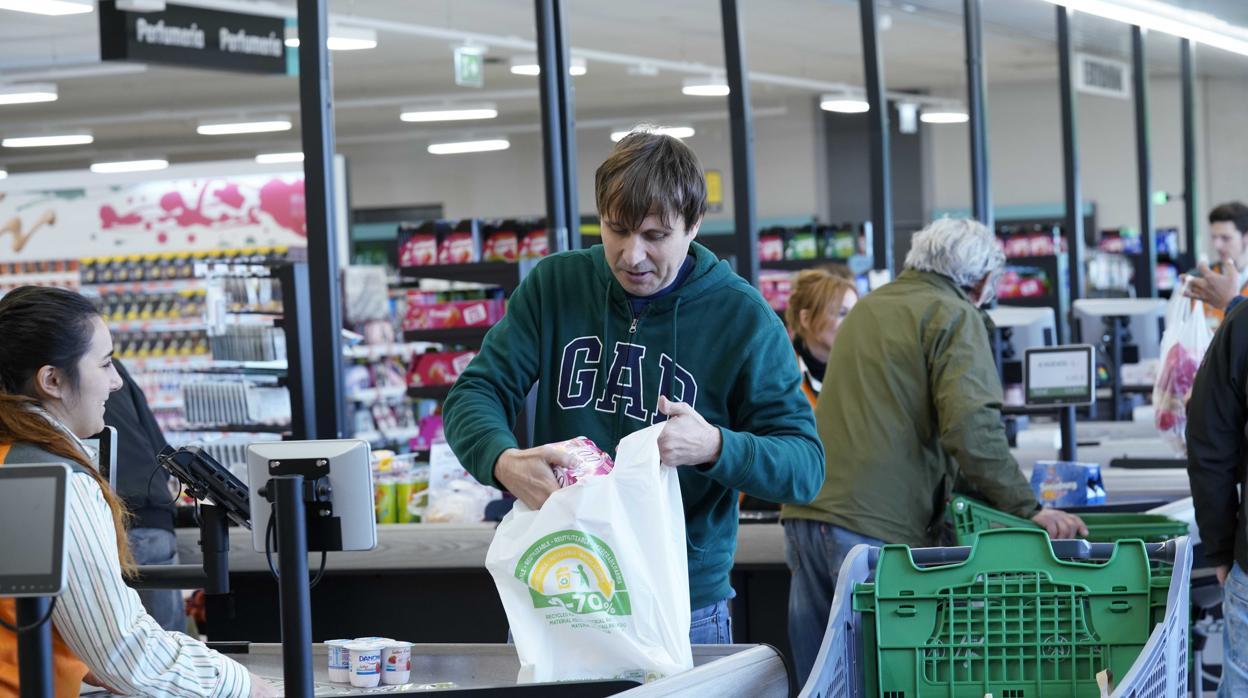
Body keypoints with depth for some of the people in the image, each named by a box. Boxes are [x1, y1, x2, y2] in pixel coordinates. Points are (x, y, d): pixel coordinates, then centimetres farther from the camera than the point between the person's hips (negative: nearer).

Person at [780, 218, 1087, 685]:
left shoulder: (867, 308, 24)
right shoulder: (956, 317, -2)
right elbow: (971, 427, -16)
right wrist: (1027, 509, -10)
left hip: (806, 514, 7)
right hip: (876, 525, -7)